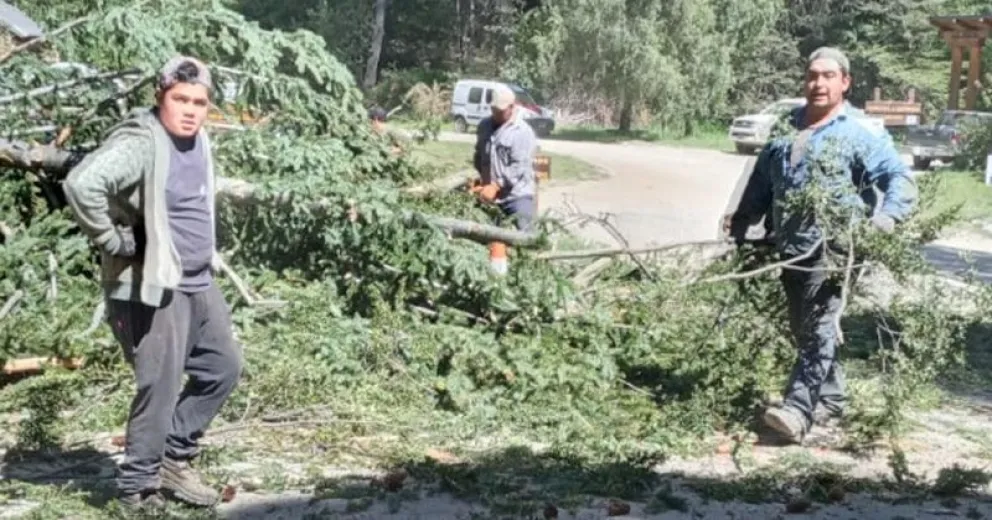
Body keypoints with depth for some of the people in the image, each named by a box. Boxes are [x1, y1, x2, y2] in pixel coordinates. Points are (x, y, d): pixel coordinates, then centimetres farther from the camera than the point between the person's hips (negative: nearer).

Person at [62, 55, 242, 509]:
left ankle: (174, 456, 30)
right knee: (161, 390, -3)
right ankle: (139, 487, 14)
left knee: (223, 367, 17)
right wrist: (113, 241, -24)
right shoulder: (140, 144, -20)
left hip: (199, 284, 9)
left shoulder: (197, 141, 9)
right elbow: (82, 184, -34)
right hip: (154, 290, -9)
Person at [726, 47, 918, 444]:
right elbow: (761, 181, 22)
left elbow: (900, 180, -9)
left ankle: (798, 409, -18)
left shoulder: (861, 133, -4)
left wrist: (885, 218, -26)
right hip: (789, 248, 7)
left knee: (818, 329, -12)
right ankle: (831, 398, 28)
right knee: (802, 329, 13)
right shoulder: (786, 127, 16)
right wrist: (741, 221, 15)